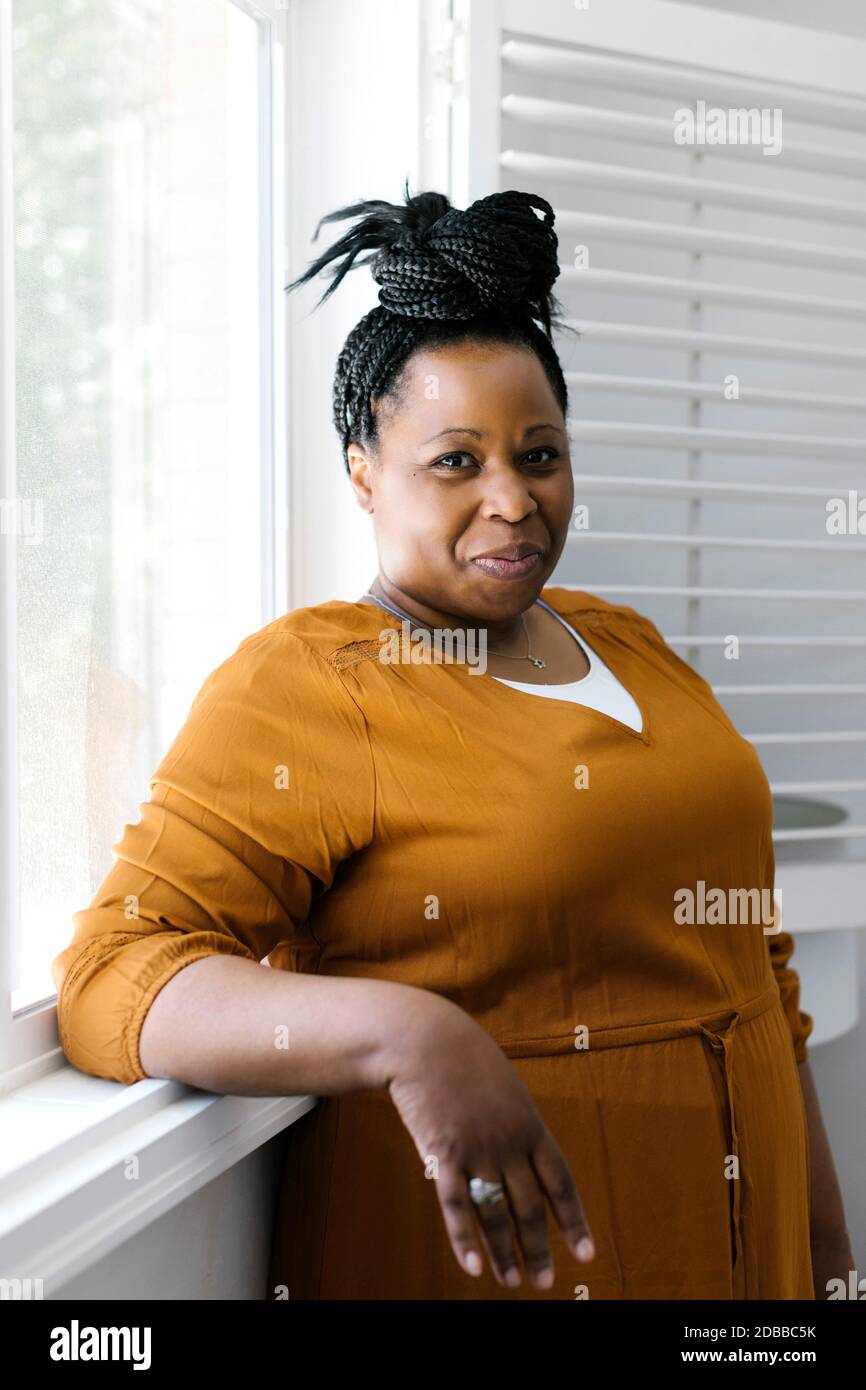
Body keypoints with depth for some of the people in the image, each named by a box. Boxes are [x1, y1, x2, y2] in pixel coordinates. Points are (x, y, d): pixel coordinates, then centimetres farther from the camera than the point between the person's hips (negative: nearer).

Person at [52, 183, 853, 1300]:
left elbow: (750, 945, 13)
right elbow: (112, 976, -22)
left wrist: (822, 1223, 13)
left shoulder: (626, 644, 7)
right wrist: (402, 1032, -37)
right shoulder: (301, 682, -14)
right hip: (488, 1244, -6)